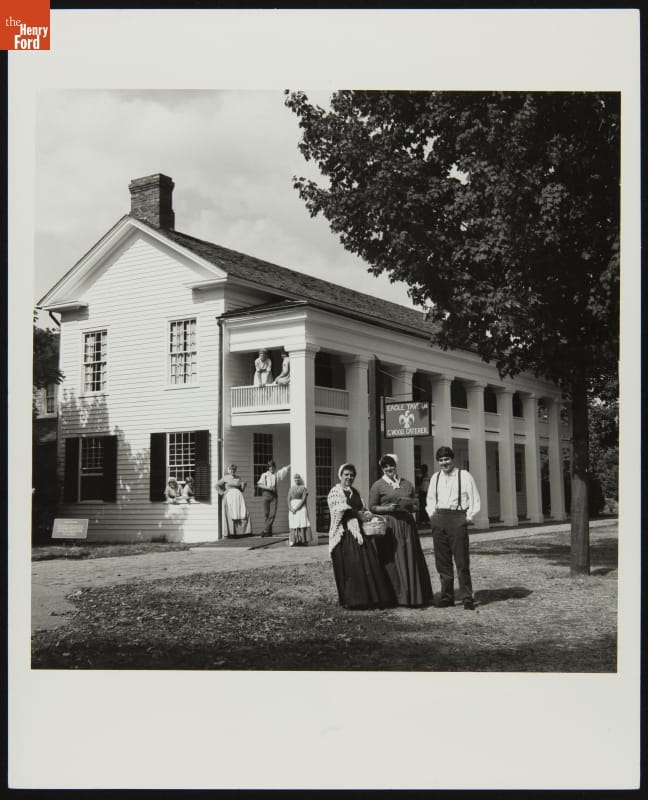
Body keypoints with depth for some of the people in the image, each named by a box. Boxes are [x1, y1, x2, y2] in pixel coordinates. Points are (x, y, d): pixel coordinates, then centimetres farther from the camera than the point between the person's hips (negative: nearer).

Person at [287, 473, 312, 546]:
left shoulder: (303, 488, 1)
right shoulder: (291, 489, 14)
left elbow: (304, 500, -8)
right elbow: (289, 500, 8)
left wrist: (297, 508, -16)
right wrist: (291, 508, -9)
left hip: (301, 508, -3)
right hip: (292, 508, 3)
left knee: (302, 523, -8)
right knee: (293, 525, -3)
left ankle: (303, 541, -8)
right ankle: (293, 541, -6)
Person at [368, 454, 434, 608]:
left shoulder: (407, 484, 15)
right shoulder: (378, 485, 4)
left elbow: (416, 505, 18)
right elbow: (372, 507, 2)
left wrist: (409, 507, -4)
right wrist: (388, 508, -13)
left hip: (407, 525, 3)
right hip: (388, 527, -3)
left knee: (411, 560, 1)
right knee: (392, 561, -4)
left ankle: (414, 596, 7)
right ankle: (396, 596, 2)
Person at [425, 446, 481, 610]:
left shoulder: (464, 476, 0)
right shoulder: (435, 477, 13)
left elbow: (475, 500, 2)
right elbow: (430, 499, 24)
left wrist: (469, 517, -5)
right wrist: (432, 515, 11)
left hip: (458, 518, -4)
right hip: (439, 520, 4)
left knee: (462, 560, -5)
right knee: (442, 561, 6)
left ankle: (467, 597, 2)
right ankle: (447, 596, 14)